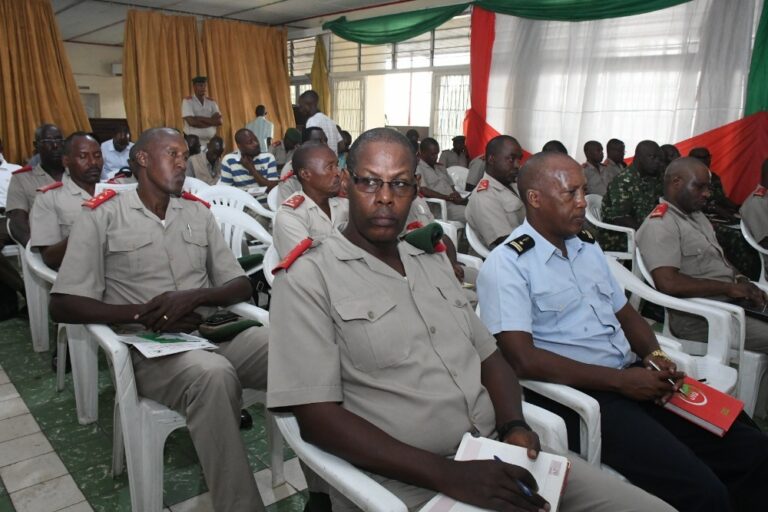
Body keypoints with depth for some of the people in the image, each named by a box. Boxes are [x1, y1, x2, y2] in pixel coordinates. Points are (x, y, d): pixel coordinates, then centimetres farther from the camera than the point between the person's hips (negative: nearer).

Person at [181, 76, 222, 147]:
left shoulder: (211, 101, 11)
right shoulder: (187, 101, -2)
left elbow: (219, 121, -1)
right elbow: (192, 122, -15)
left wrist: (200, 118, -11)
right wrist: (211, 121, -6)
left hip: (211, 141, 4)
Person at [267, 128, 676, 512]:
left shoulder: (432, 263, 15)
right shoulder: (309, 278, -7)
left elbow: (488, 355, 16)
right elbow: (317, 419, -13)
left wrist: (514, 426, -4)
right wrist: (447, 476, -18)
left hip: (494, 458, 7)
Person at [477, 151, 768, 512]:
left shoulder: (587, 247, 15)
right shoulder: (506, 265, -11)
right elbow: (523, 360, -19)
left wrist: (654, 355, 0)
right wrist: (620, 380, -16)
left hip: (632, 377, 8)